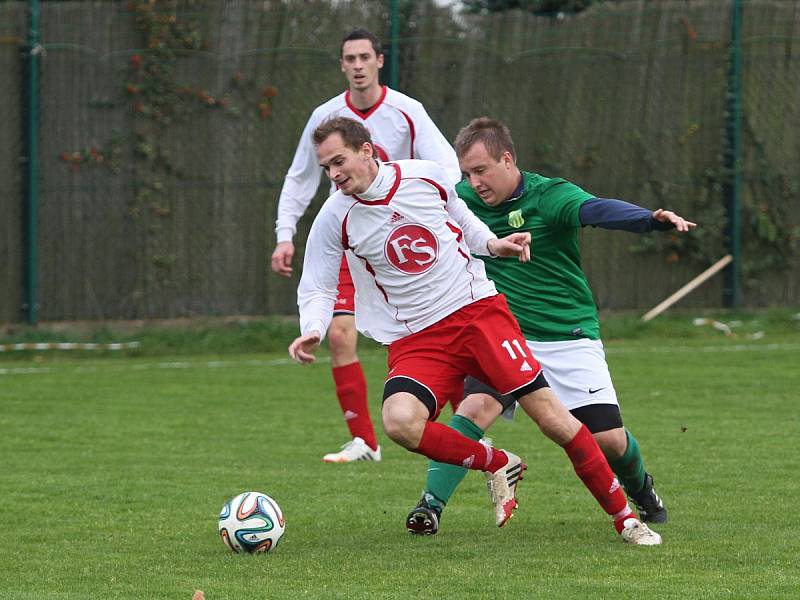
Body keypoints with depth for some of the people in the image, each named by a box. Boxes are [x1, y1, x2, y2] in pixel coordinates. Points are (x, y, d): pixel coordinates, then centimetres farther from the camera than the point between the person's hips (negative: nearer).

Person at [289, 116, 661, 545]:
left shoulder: (425, 176, -2)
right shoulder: (335, 218, -5)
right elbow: (316, 288, 3)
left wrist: (492, 244, 3)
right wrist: (312, 331, -16)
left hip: (477, 308, 0)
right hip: (414, 341, 0)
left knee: (549, 414, -9)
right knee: (398, 422, -30)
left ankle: (624, 517, 6)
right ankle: (496, 465, -4)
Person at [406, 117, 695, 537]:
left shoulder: (549, 197, -17)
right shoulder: (464, 198, -1)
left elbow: (598, 210, -37)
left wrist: (651, 219, -55)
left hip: (570, 339, -2)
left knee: (609, 440, -1)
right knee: (476, 406, -26)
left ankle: (640, 489, 32)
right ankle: (431, 503, -24)